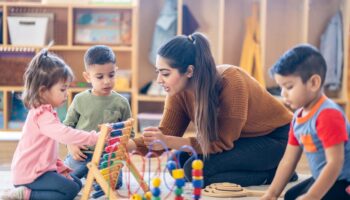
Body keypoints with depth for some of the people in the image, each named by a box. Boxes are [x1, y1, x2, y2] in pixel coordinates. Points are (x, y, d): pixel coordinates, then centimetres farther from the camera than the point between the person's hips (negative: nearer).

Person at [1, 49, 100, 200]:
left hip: (40, 169, 10)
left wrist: (61, 168, 12)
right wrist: (95, 137, -37)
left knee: (77, 183, 14)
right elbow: (65, 135, -36)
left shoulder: (45, 112, 14)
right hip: (29, 174, -10)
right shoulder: (42, 115, -21)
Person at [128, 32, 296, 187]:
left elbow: (223, 142, -28)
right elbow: (165, 135, -7)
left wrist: (167, 141, -33)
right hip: (242, 140, 8)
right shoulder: (180, 91, -11)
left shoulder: (231, 82, -30)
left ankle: (272, 176, -8)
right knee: (182, 159, -13)